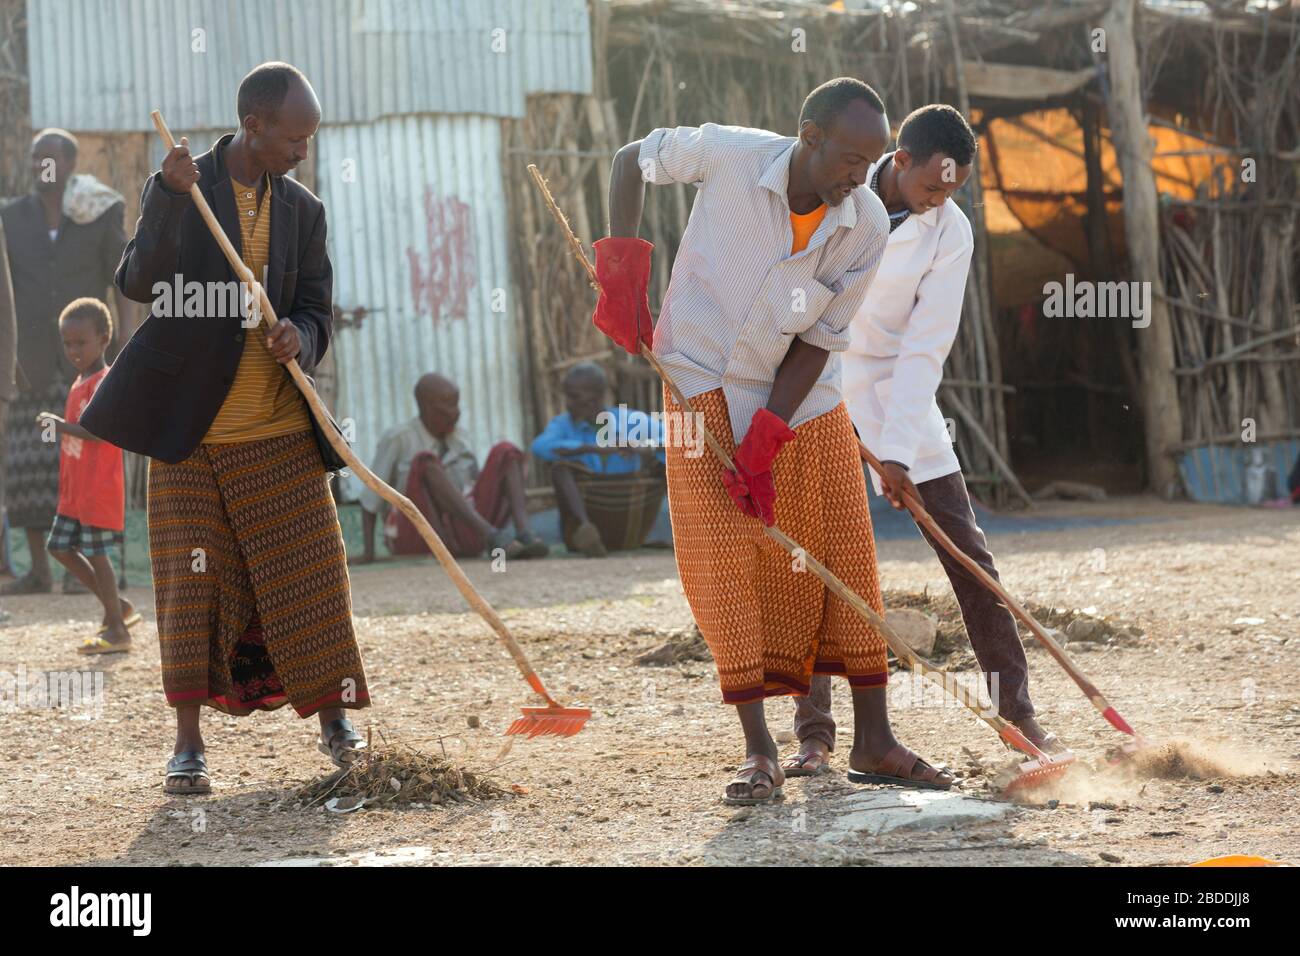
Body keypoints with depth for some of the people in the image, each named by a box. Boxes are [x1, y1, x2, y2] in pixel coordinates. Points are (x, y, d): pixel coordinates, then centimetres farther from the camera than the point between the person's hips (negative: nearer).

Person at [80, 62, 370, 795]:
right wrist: (173, 198, -28)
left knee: (310, 569, 3)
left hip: (280, 429, 3)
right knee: (189, 577, -2)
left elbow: (318, 313, 7)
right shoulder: (179, 188, -4)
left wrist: (300, 337, -17)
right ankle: (189, 740, 4)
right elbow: (140, 282, -16)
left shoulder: (304, 211, 6)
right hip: (190, 430, -3)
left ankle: (334, 716, 18)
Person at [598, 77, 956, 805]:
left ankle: (874, 742, 7)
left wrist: (766, 443, -19)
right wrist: (624, 275, -13)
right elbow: (633, 160, -5)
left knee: (844, 554, 0)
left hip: (801, 395, 2)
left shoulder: (868, 228, -17)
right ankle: (759, 752, -11)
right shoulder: (731, 155, -23)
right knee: (722, 558, -11)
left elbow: (820, 341, -12)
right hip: (706, 381, -2)